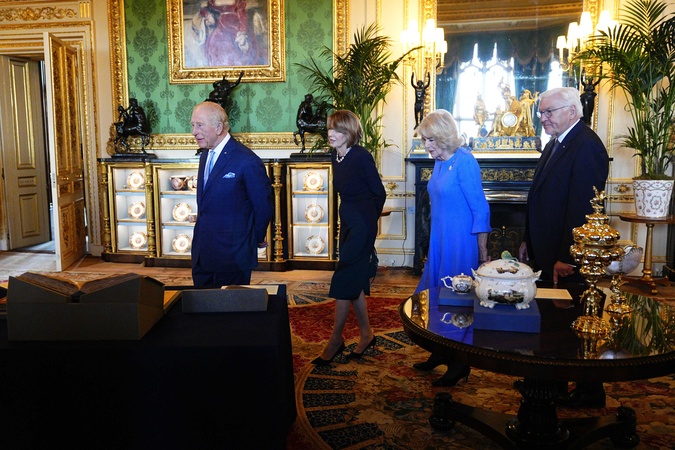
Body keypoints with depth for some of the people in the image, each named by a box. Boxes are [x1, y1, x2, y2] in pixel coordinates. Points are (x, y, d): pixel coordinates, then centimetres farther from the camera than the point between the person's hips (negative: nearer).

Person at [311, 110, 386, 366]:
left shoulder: (361, 156, -15)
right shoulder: (336, 156, 7)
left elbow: (379, 193, -8)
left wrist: (368, 220, 4)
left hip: (362, 224, -8)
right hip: (348, 222, 8)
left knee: (343, 282, -5)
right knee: (355, 282, 13)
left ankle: (335, 340, 6)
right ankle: (366, 335, 26)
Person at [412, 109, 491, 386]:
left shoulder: (464, 161, -16)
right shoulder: (439, 163, 8)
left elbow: (480, 210, -16)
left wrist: (483, 255, -15)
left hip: (460, 243, -8)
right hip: (440, 241, 8)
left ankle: (460, 365, 17)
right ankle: (441, 354, 32)